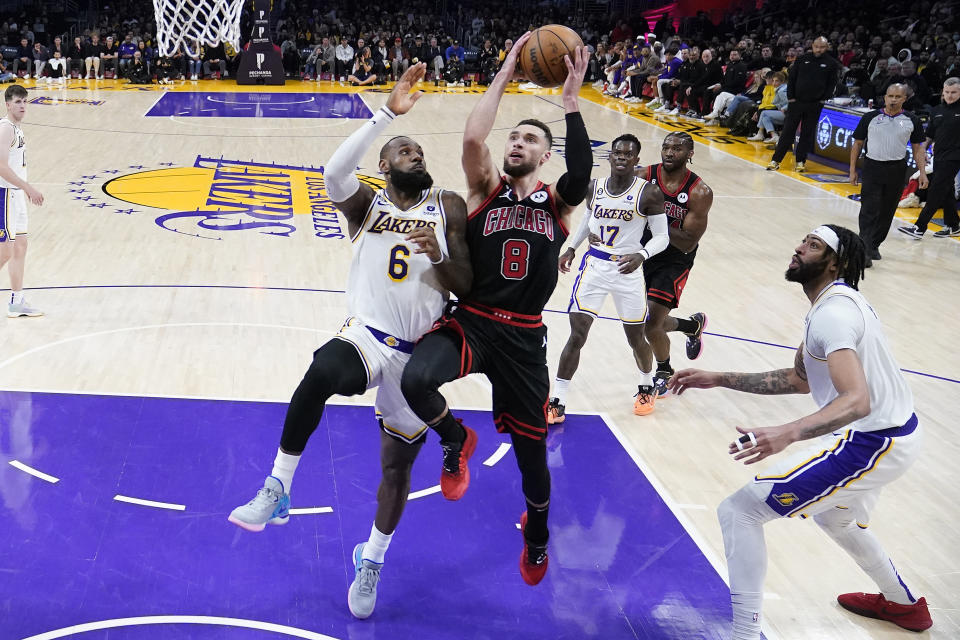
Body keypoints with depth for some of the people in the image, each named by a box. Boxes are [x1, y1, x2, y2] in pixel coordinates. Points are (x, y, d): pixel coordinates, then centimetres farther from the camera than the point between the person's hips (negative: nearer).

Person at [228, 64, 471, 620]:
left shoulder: (448, 208, 5)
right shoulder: (367, 205, 2)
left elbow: (466, 286, 0)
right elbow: (335, 172, -22)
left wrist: (439, 255, -21)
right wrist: (389, 113, -25)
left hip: (419, 353, 2)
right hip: (368, 336, -2)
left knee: (398, 464, 13)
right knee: (322, 373, -39)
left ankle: (373, 560, 40)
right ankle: (278, 489, -23)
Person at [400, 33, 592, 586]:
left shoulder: (556, 202, 3)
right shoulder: (487, 189, 3)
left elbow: (582, 174, -20)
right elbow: (472, 138, -16)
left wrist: (571, 101, -22)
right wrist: (505, 74, -13)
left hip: (523, 337, 1)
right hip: (470, 323, 0)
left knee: (531, 449, 11)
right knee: (415, 381, -33)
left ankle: (537, 537, 43)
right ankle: (457, 442, 3)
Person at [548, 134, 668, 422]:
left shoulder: (649, 193, -10)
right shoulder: (593, 188, 2)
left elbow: (662, 236, -8)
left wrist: (641, 255, -25)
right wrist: (571, 248, 17)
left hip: (628, 271, -2)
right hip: (595, 266, 2)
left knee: (636, 339, 11)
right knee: (577, 334, -5)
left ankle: (647, 387, 41)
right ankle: (557, 404, 0)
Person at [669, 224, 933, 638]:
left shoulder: (832, 313, -22)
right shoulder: (838, 302, 10)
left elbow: (857, 401, -34)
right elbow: (799, 380, 16)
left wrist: (785, 434, -48)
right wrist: (718, 380, 11)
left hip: (869, 445, -10)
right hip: (896, 434, 10)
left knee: (738, 511, -12)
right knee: (834, 517, 39)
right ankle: (903, 604, 56)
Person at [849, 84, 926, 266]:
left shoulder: (912, 120, 3)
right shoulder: (870, 118, 0)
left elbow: (918, 148, 9)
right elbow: (857, 143, 6)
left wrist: (922, 172, 0)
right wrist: (852, 170, 3)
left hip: (897, 171, 2)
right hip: (873, 167, -2)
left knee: (887, 212, 9)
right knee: (869, 210, -11)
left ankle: (874, 245, 24)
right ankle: (865, 251, -14)